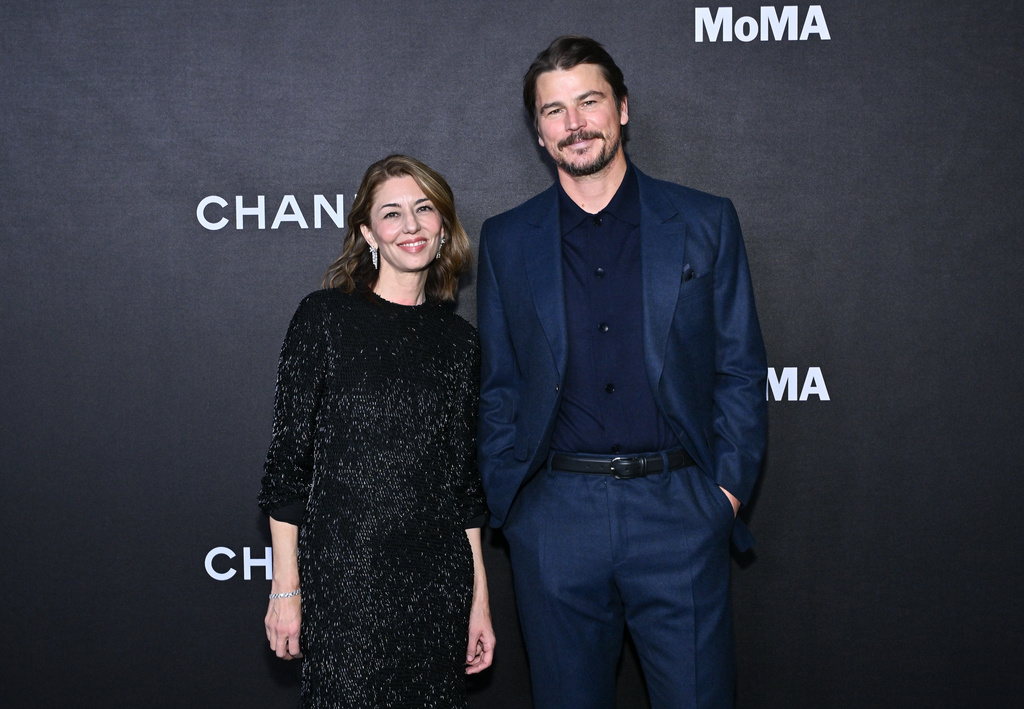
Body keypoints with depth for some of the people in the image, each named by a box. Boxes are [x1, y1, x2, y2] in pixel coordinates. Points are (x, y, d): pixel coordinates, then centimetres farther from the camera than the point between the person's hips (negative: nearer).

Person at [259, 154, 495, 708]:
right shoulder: (325, 317, -3)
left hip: (440, 582, 4)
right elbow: (287, 459, -3)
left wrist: (479, 598, 11)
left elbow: (465, 480, 12)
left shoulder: (458, 340, 8)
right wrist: (285, 588, -6)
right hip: (344, 577, -3)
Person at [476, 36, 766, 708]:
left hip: (678, 509, -1)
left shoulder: (706, 223, 4)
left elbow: (740, 370, 5)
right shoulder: (506, 240, 8)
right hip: (555, 516, 1)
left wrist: (727, 489, -4)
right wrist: (507, 500, 2)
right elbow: (498, 387, 10)